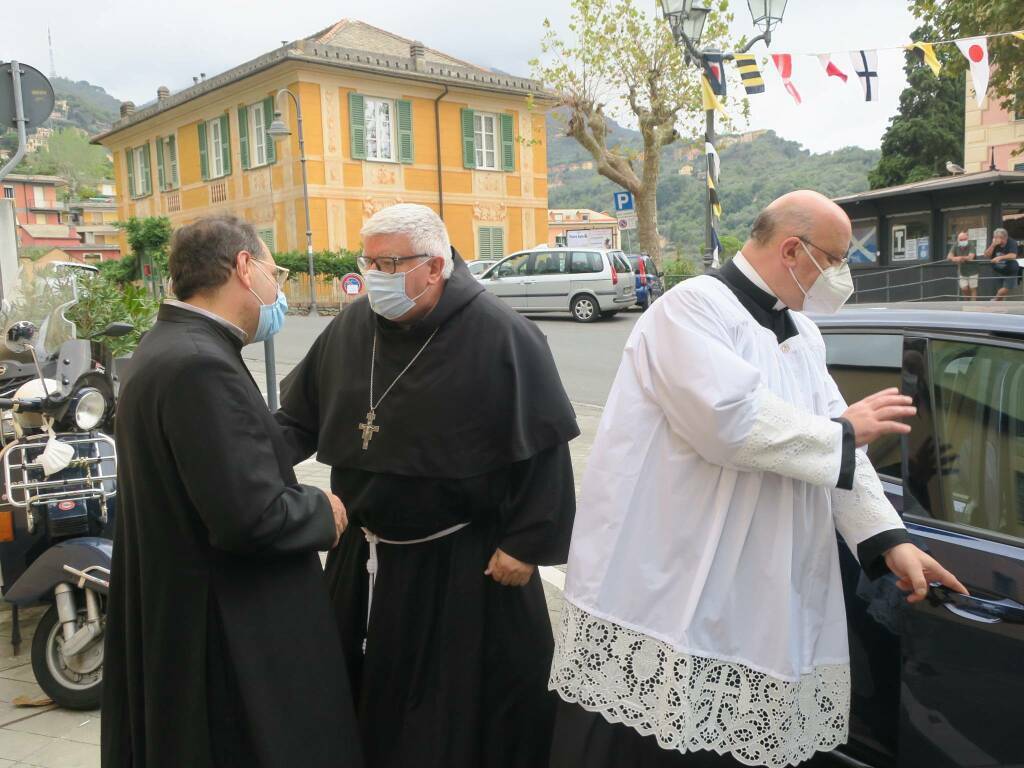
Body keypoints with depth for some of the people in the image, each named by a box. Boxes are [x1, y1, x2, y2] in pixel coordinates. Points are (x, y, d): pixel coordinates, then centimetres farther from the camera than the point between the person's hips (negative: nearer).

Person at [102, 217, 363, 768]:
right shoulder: (201, 367, -25)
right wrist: (323, 513, -12)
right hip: (228, 631, -10)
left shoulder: (167, 346, 7)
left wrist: (303, 497, 8)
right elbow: (252, 514, -30)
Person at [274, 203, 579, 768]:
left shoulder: (501, 337, -18)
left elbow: (544, 450, -16)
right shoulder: (350, 328, 0)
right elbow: (301, 415, 7)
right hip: (364, 556, 6)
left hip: (462, 563, -5)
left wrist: (526, 544, -15)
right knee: (364, 691, 24)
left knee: (462, 709, 12)